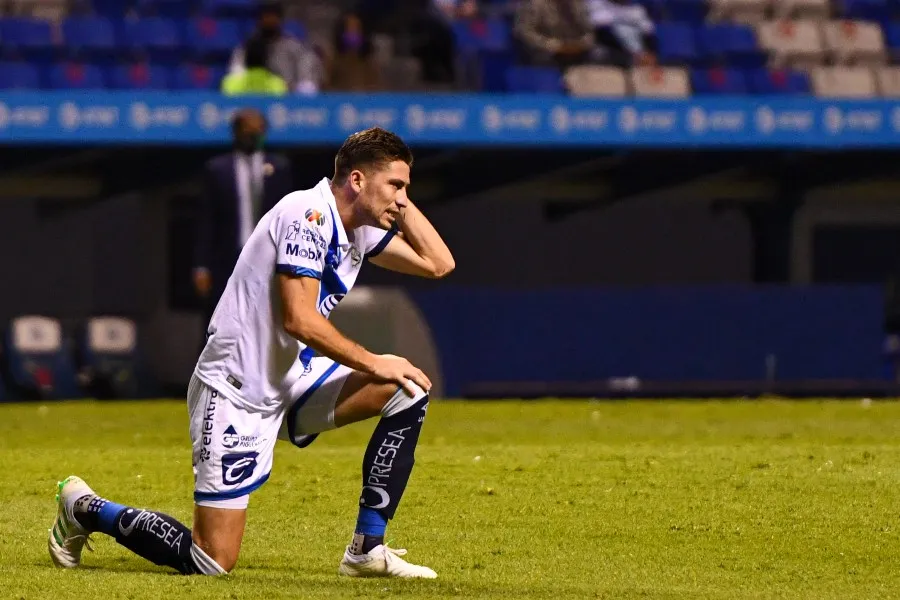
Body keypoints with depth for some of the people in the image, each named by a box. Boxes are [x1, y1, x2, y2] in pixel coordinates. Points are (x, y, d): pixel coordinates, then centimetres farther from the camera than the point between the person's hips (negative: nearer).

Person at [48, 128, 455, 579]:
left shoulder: (358, 228, 8)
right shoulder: (308, 214, -19)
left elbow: (438, 263, 12)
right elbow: (298, 318, -26)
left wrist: (399, 201, 4)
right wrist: (372, 363, -18)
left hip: (289, 382, 9)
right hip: (236, 393, -9)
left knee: (408, 391, -5)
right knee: (212, 563, -10)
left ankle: (367, 549, -2)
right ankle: (84, 509, 14)